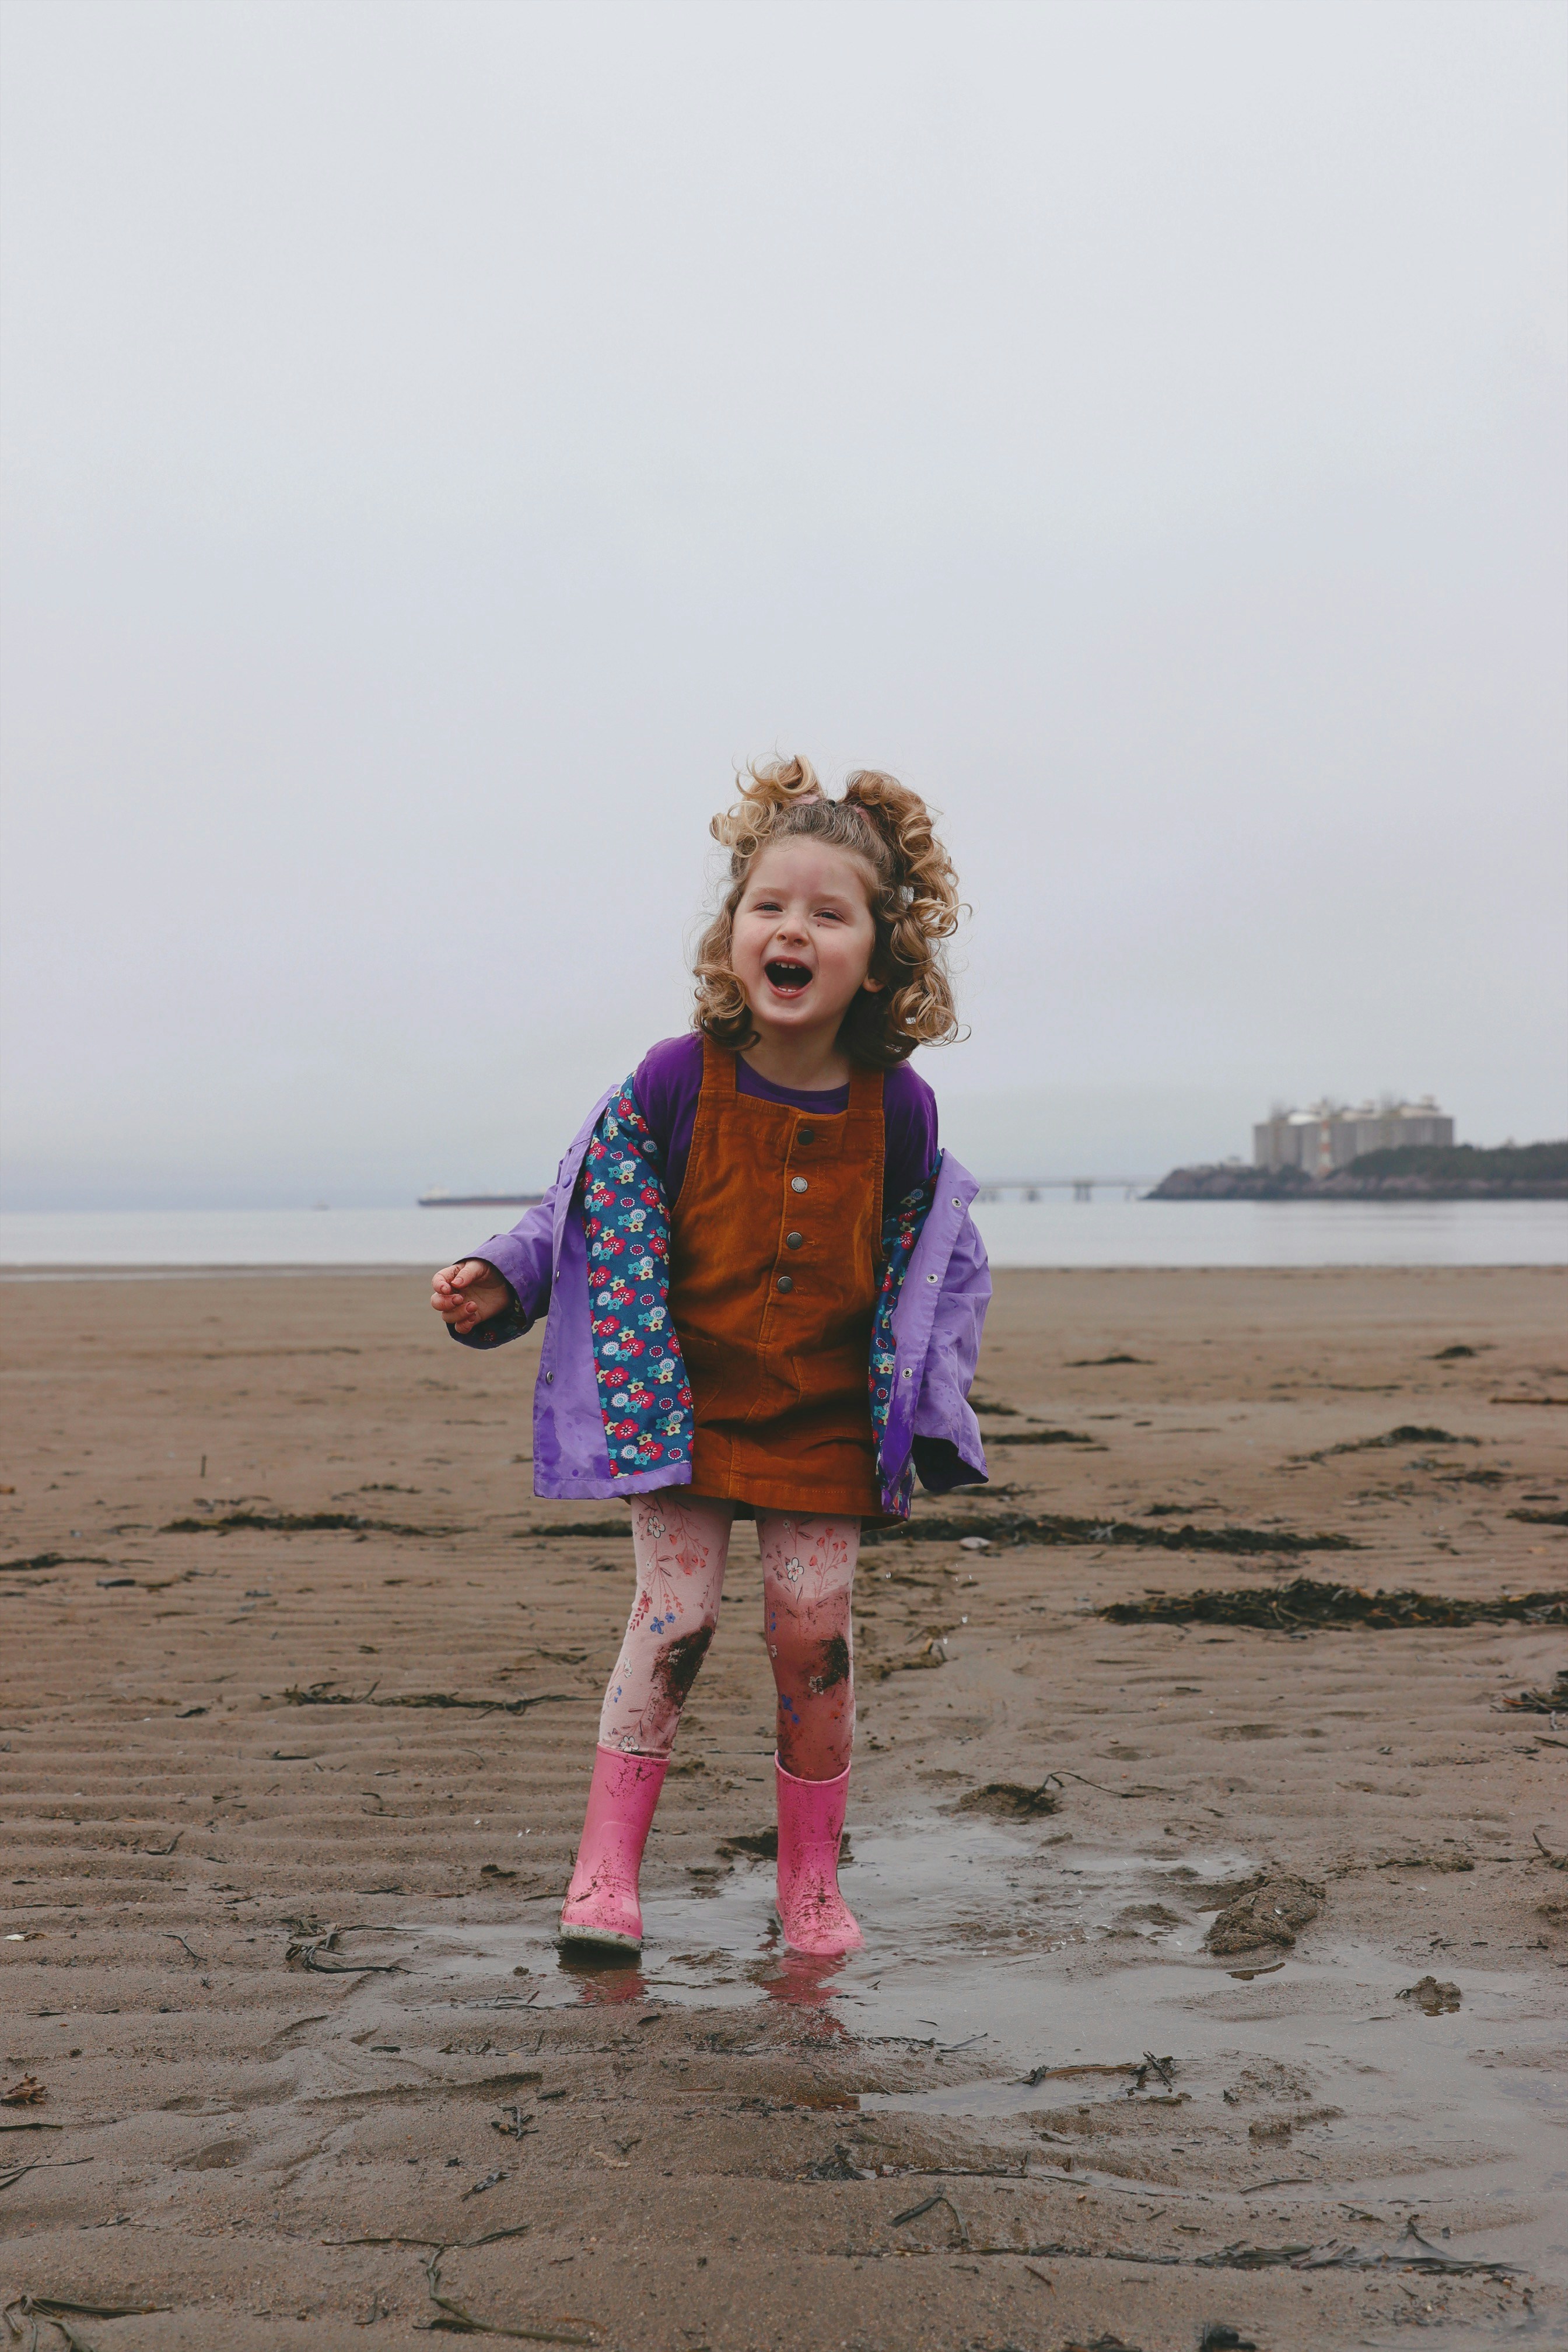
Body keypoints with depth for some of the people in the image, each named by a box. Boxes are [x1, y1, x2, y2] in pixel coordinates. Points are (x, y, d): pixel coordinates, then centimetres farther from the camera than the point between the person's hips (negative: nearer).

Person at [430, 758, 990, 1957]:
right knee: (673, 1620, -6)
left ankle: (812, 1882, 21)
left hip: (827, 1426, 1)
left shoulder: (897, 1108, -6)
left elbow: (932, 1263, 6)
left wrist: (930, 1402, -1)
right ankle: (606, 1869, 9)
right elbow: (594, 1213, -1)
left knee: (814, 1635, 3)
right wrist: (501, 1284, -14)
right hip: (682, 1408, -1)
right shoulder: (676, 1083, -12)